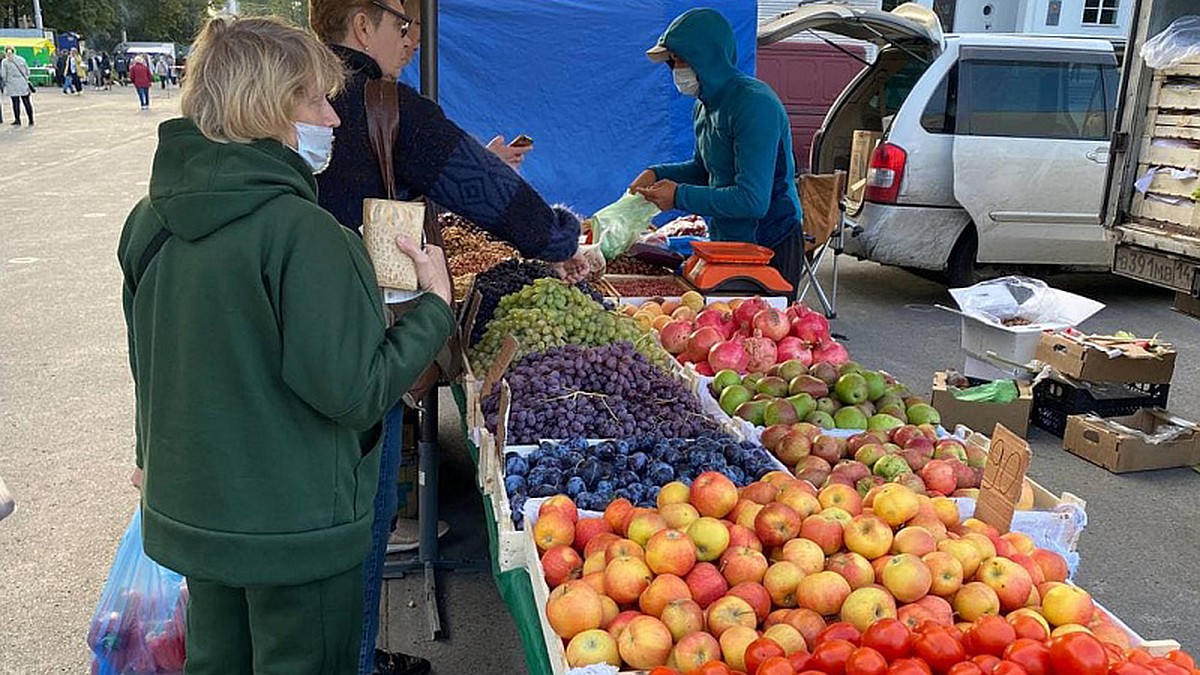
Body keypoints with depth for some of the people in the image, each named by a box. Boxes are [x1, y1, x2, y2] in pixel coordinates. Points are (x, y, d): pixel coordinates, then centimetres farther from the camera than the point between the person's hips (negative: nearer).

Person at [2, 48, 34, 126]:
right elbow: (27, 70, 7)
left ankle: (17, 120, 3)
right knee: (26, 101, 6)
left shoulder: (4, 62, -3)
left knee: (15, 102, 2)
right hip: (23, 84, 2)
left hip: (12, 85, -2)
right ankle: (31, 121, 5)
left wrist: (5, 82, 12)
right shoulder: (21, 59, 5)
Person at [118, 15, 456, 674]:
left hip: (186, 514, 7)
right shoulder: (303, 232, -25)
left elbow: (146, 363, 11)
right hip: (295, 530, -7)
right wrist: (435, 305, -11)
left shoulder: (150, 221, -1)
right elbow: (355, 391, -24)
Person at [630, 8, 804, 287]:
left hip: (769, 246, -8)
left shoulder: (754, 104, -21)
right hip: (725, 243, 8)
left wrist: (680, 196, -22)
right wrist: (657, 174, 4)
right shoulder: (705, 105, 8)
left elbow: (753, 200, -27)